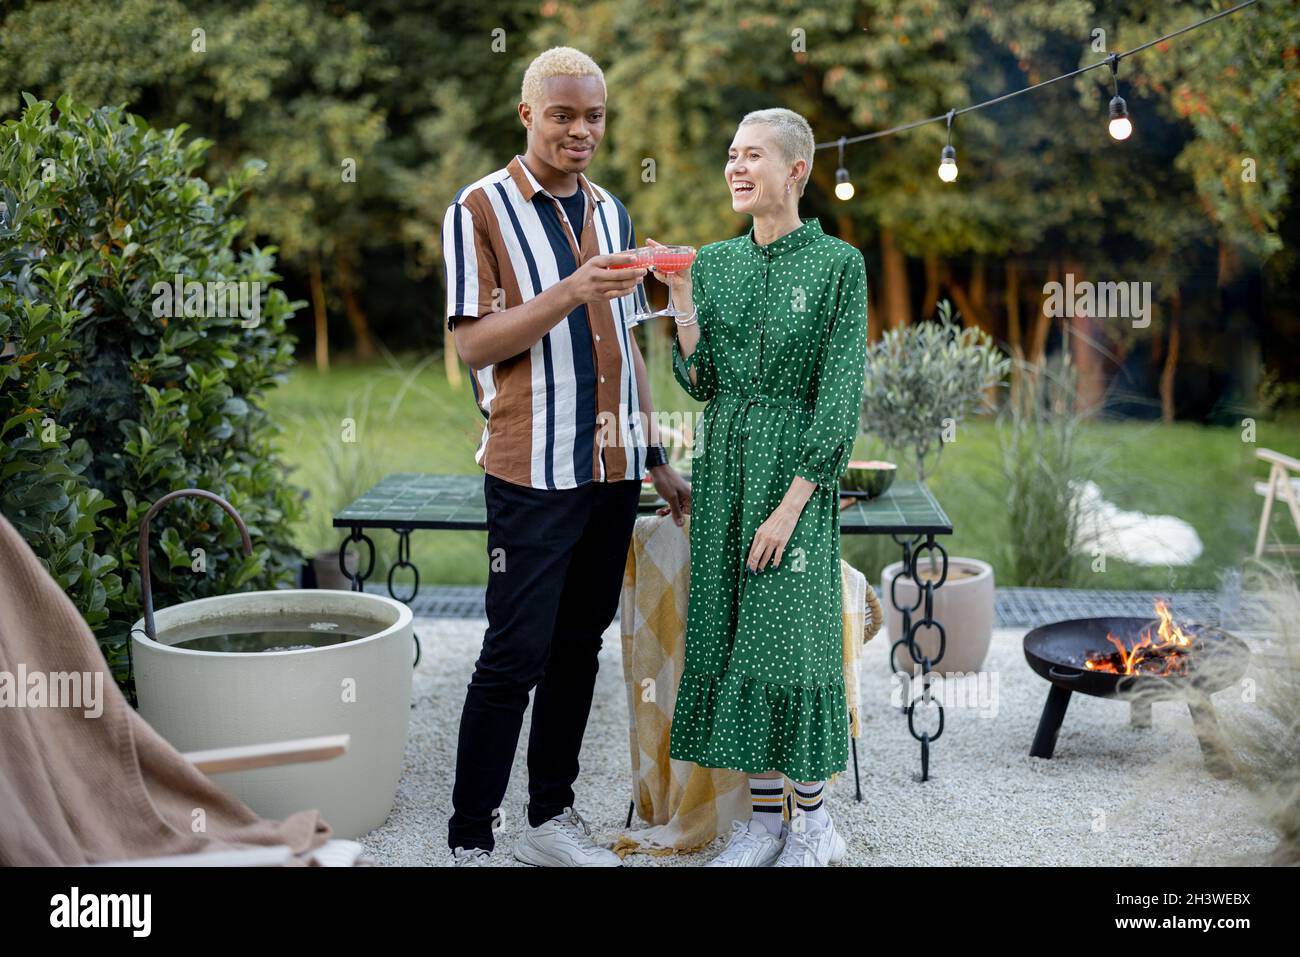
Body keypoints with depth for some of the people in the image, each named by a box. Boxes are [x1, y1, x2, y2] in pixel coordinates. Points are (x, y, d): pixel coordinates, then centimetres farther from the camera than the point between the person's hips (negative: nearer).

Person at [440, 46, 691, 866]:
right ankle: (470, 841, 4)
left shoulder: (609, 212, 13)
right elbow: (474, 343, -11)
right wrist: (569, 292, -23)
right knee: (515, 656, -6)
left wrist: (656, 459, 16)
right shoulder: (482, 208, -4)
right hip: (534, 472, -6)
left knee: (579, 646, 11)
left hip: (613, 469, 6)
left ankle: (552, 818, 23)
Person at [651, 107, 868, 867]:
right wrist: (683, 299, -7)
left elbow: (841, 394, -10)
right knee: (730, 629, 7)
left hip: (797, 467, -5)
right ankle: (765, 818, 19)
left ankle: (814, 824, 14)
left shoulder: (838, 264, -6)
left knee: (791, 634, -3)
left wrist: (792, 502, -15)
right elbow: (700, 381, 6)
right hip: (724, 461, 5)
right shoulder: (716, 262, 9)